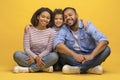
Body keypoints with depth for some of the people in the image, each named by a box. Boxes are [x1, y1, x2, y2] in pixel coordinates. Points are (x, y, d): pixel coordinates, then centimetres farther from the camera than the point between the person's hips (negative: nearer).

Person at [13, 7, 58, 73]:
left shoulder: (52, 32, -3)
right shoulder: (29, 30, -1)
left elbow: (48, 49, -8)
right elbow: (26, 48, -8)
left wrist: (39, 57, -24)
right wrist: (35, 57, -25)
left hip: (43, 58, 0)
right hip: (31, 57, 1)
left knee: (54, 56, -31)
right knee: (17, 54, -27)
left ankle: (28, 69, -25)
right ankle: (44, 67, -26)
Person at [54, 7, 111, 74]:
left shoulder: (87, 25, -7)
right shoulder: (64, 29, -4)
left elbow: (104, 40, -20)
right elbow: (57, 44, -25)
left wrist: (91, 55, -36)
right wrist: (74, 54, -39)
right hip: (73, 58, 0)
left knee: (106, 49, -24)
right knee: (61, 50, -26)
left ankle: (77, 68, -29)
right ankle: (90, 68, -28)